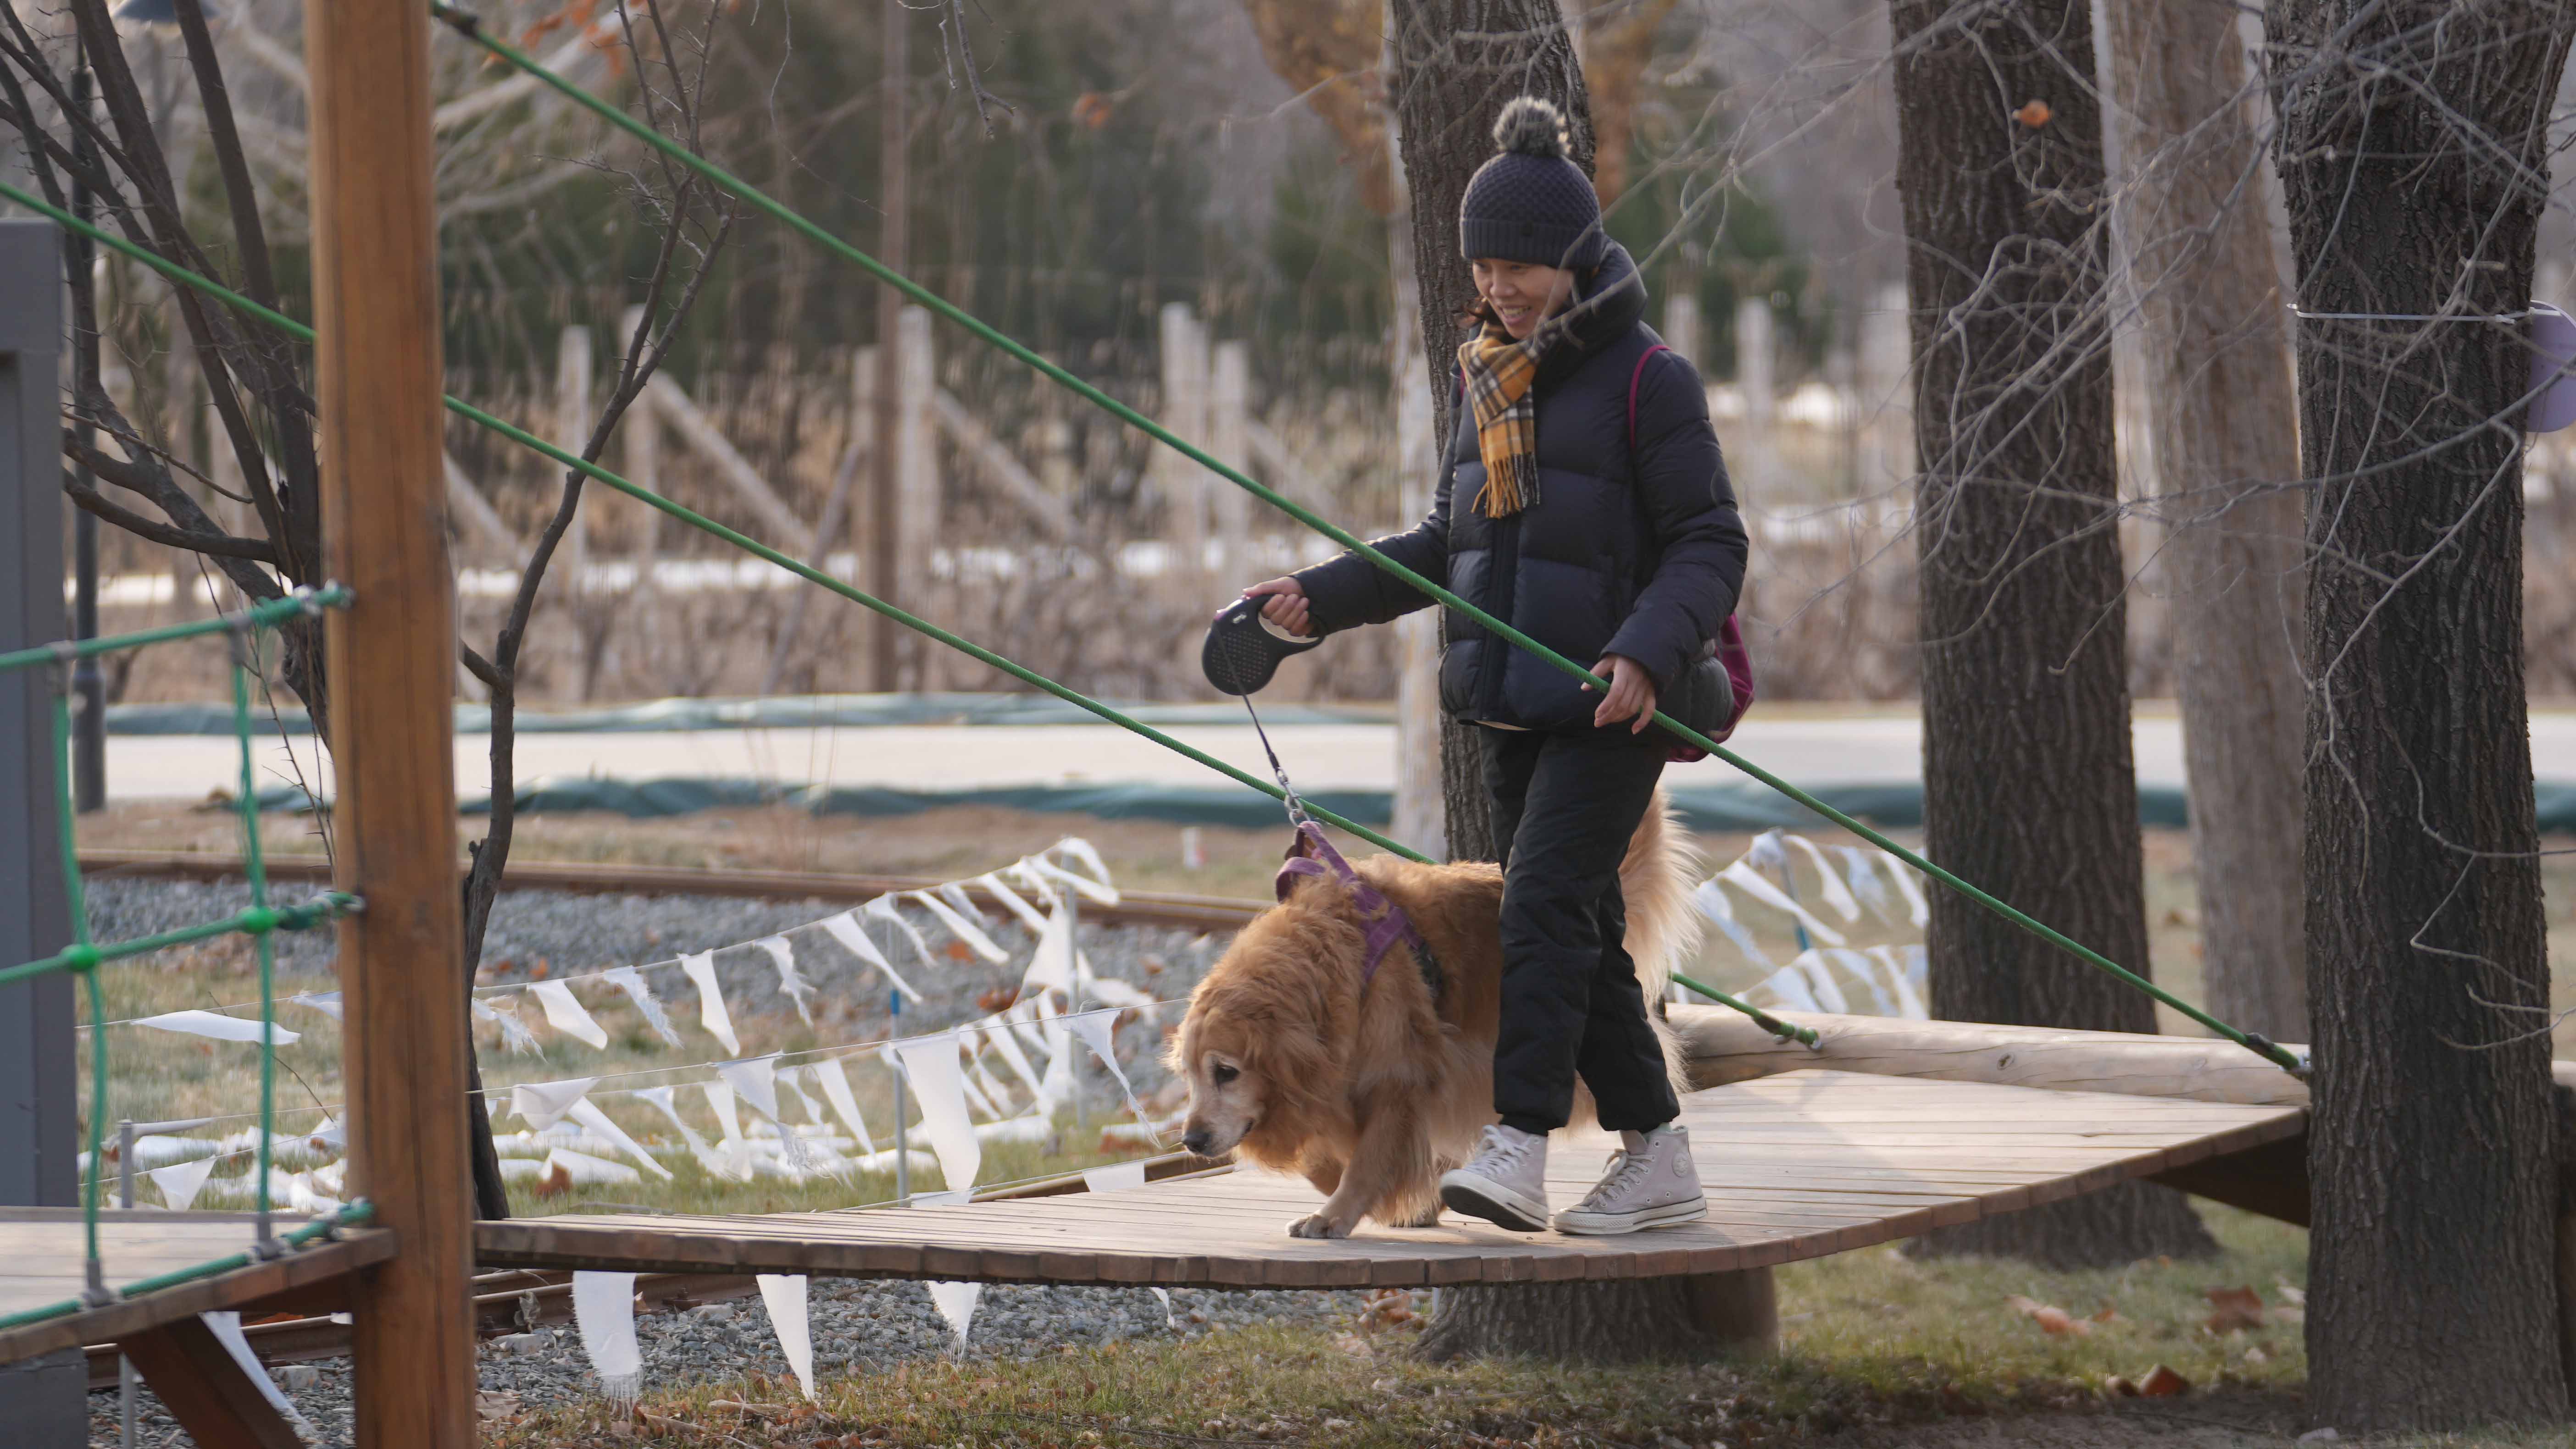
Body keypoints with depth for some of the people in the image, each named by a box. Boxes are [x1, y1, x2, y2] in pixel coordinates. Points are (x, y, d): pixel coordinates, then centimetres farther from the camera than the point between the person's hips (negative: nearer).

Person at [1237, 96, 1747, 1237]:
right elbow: (1449, 541, 21)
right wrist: (1321, 598, 9)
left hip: (1612, 710, -8)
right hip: (1514, 708, 8)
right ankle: (1657, 1161, 18)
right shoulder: (1489, 379, 13)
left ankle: (1515, 1150, -27)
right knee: (1578, 931, 10)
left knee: (1545, 902, -20)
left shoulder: (1646, 379, -9)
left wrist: (1646, 652, -28)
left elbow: (1710, 546, -11)